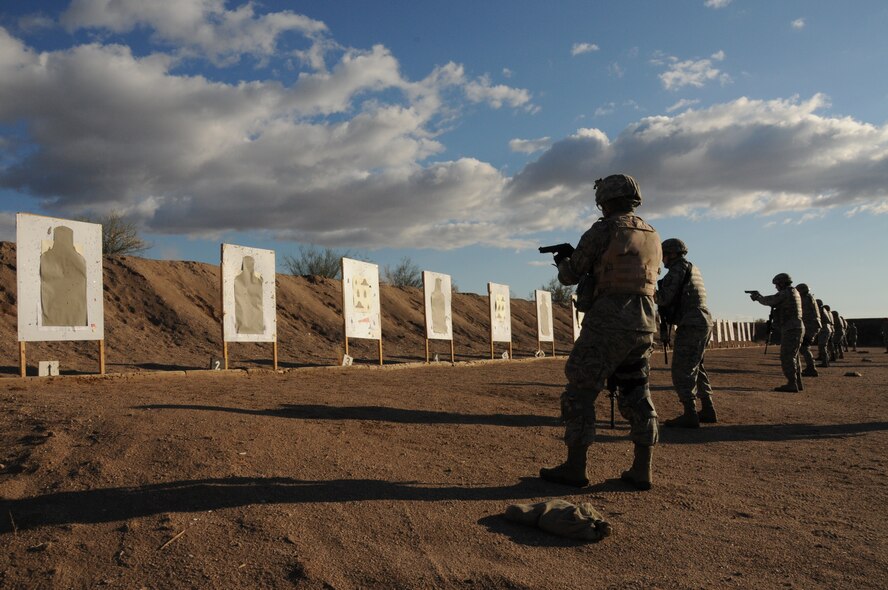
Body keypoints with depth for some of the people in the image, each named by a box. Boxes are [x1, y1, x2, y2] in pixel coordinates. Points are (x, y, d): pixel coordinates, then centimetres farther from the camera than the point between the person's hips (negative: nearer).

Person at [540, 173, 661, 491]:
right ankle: (642, 470, 13)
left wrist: (563, 261, 24)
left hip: (607, 324, -7)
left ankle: (575, 467, 4)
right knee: (637, 396, 13)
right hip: (643, 326, 7)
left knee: (579, 392, 2)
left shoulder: (603, 230, -6)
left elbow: (570, 276, 0)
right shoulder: (653, 237, 16)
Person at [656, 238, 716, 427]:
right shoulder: (694, 269, 20)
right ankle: (708, 410, 22)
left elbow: (665, 298, -16)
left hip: (690, 326, -10)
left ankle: (690, 415, -12)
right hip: (703, 323, 10)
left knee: (682, 371, -9)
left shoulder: (678, 269, -9)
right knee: (695, 368, 18)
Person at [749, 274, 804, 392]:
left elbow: (768, 301, -5)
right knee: (792, 357, 16)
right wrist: (760, 296, 21)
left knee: (786, 358, -9)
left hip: (790, 330, -10)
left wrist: (758, 296, 14)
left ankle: (792, 385, -12)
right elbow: (774, 301, 26)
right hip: (797, 329, 10)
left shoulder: (786, 293, -12)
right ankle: (797, 383, 21)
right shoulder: (794, 292, 19)